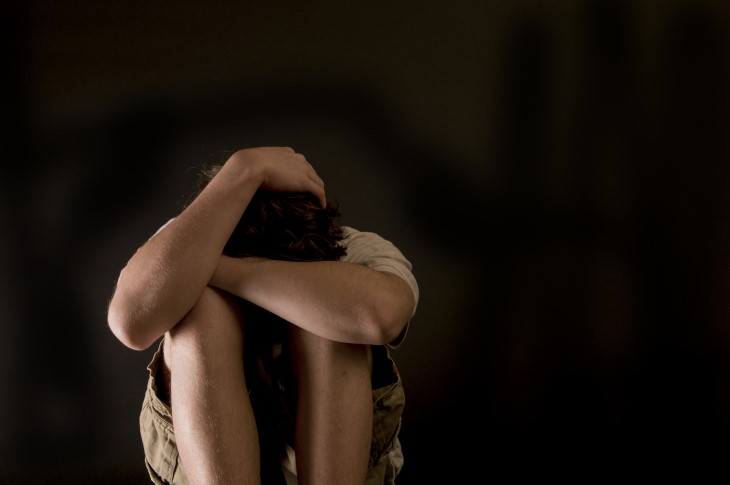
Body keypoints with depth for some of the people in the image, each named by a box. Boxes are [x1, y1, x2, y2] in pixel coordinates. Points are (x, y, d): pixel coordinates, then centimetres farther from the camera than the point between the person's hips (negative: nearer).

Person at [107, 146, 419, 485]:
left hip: (346, 458, -1)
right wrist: (243, 171, -41)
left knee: (326, 309, -30)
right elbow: (133, 321, -44)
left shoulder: (358, 252, -19)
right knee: (204, 308, -30)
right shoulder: (186, 243, -17)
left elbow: (381, 313, -48)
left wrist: (215, 267, -41)